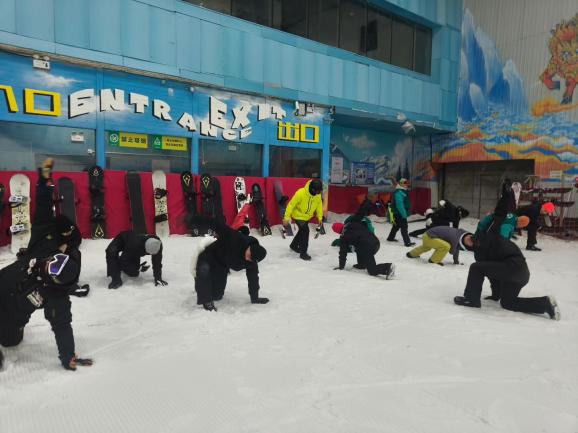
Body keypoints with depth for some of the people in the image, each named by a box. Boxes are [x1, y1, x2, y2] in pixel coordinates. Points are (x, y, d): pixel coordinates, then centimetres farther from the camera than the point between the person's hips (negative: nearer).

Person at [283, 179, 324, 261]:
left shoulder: (318, 195, -14)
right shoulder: (300, 193, -31)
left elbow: (319, 205, 3)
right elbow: (291, 205, -25)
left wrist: (320, 217, 0)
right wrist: (286, 217, -24)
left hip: (307, 217, 7)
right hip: (298, 216, -7)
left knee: (302, 231, 22)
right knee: (305, 231, -16)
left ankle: (294, 245, 47)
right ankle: (303, 253, -4)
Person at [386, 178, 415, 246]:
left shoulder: (403, 191, 14)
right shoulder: (398, 192, -20)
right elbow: (399, 205, -27)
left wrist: (406, 212, 23)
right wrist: (404, 214, -29)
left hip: (401, 213, 11)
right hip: (399, 213, -11)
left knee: (397, 225, 21)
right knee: (404, 227, -11)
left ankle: (390, 237, 35)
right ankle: (407, 242, -11)